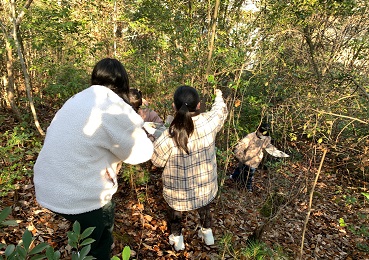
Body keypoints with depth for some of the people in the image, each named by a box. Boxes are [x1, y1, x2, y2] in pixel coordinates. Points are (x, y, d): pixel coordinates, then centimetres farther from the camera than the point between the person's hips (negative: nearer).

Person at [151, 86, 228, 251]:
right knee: (204, 204, 34)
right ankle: (207, 232, 53)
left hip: (179, 188, -2)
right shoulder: (209, 122, -24)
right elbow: (221, 110, 1)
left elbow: (157, 161, -13)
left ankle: (177, 238, 48)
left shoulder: (169, 136, -32)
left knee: (175, 209, 29)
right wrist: (219, 97, 23)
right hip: (205, 182, 3)